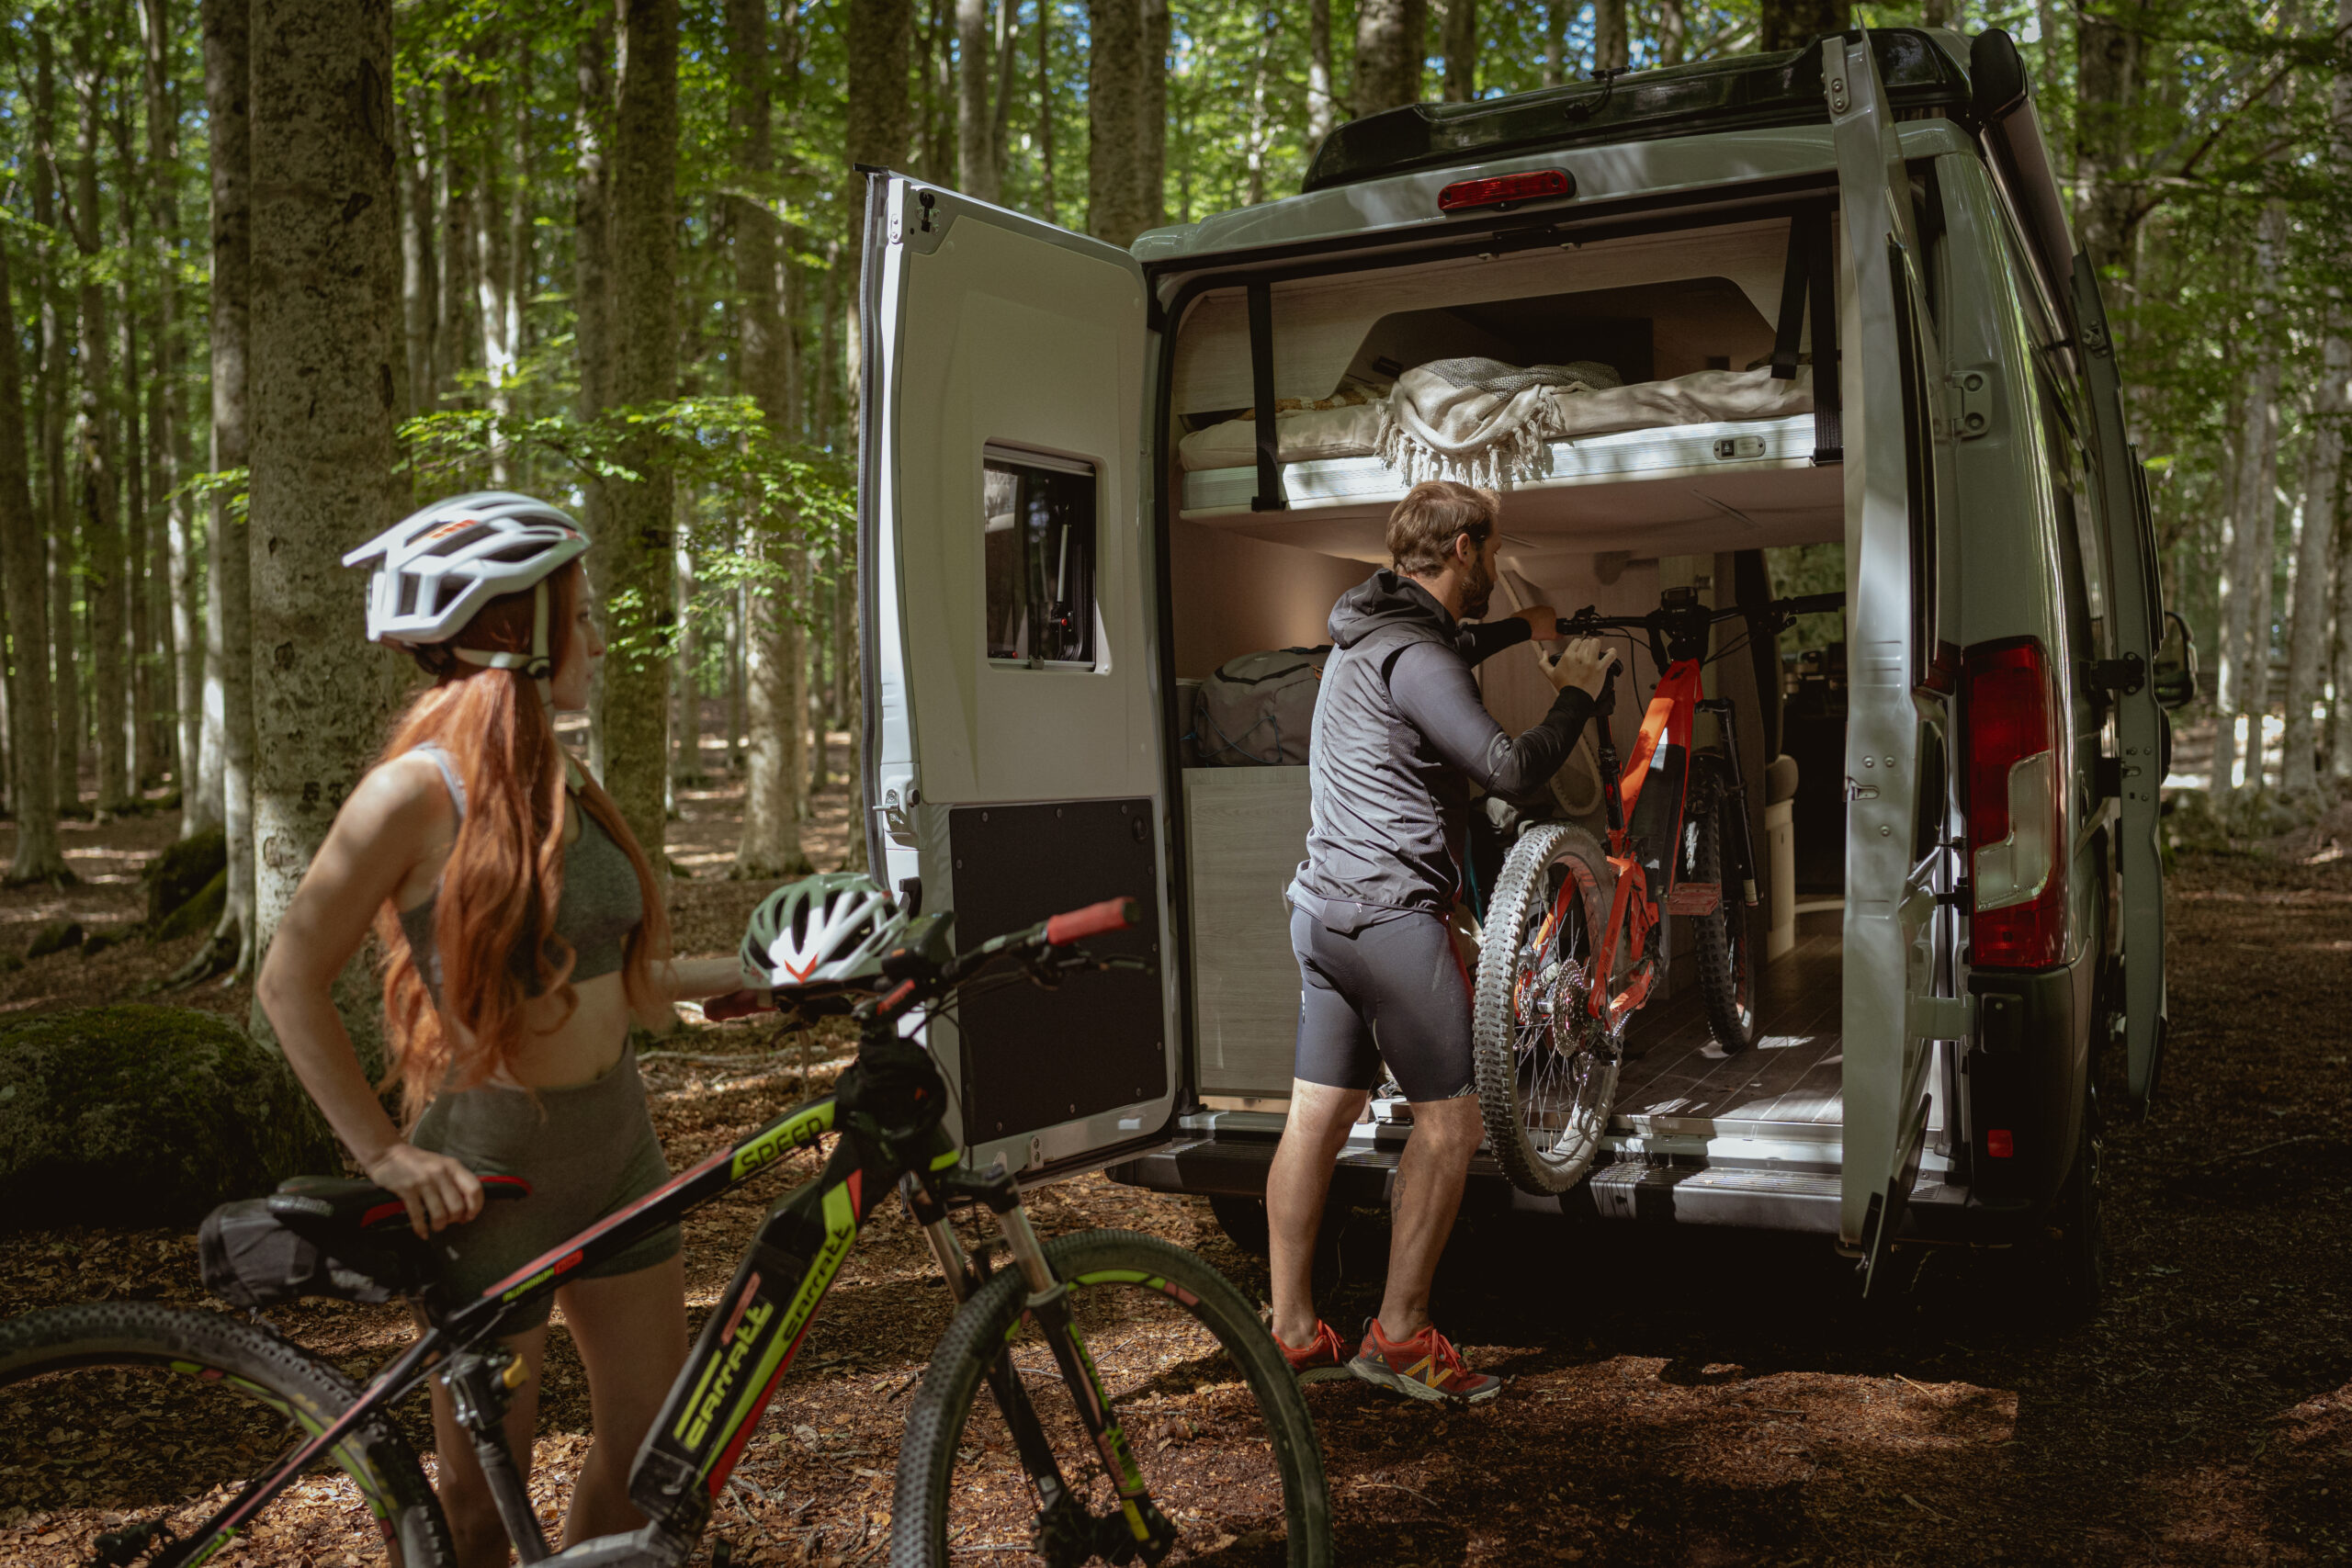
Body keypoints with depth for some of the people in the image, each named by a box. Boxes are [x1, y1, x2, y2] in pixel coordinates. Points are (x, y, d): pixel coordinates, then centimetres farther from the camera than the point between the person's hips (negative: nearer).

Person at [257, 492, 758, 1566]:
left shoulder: (560, 783, 7)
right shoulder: (421, 788, -16)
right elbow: (290, 984, -13)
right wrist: (383, 1153, -17)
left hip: (615, 1144, 7)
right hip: (487, 1166, -7)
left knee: (652, 1451, 15)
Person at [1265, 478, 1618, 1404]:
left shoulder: (1368, 635, 16)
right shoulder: (1413, 656, -16)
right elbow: (1512, 772, -20)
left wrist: (1520, 630, 45)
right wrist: (1576, 694, -5)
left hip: (1324, 905, 10)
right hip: (1392, 914, -10)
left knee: (1317, 1119, 9)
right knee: (1447, 1122, -1)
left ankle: (1292, 1334, 15)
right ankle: (1399, 1335, 4)